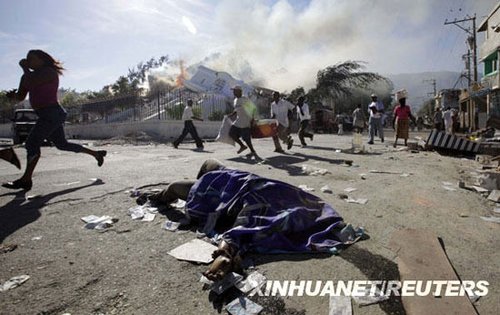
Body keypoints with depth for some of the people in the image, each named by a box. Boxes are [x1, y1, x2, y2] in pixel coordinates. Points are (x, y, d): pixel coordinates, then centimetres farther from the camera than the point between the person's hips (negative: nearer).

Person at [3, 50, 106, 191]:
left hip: (52, 113, -10)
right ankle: (96, 153, 24)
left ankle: (26, 180, -11)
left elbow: (30, 82, -23)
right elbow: (21, 96, 14)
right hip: (47, 115, 10)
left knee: (32, 143, -14)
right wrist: (12, 95, -8)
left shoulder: (49, 72, -9)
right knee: (62, 144, 16)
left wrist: (25, 68, -6)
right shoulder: (32, 75, 16)